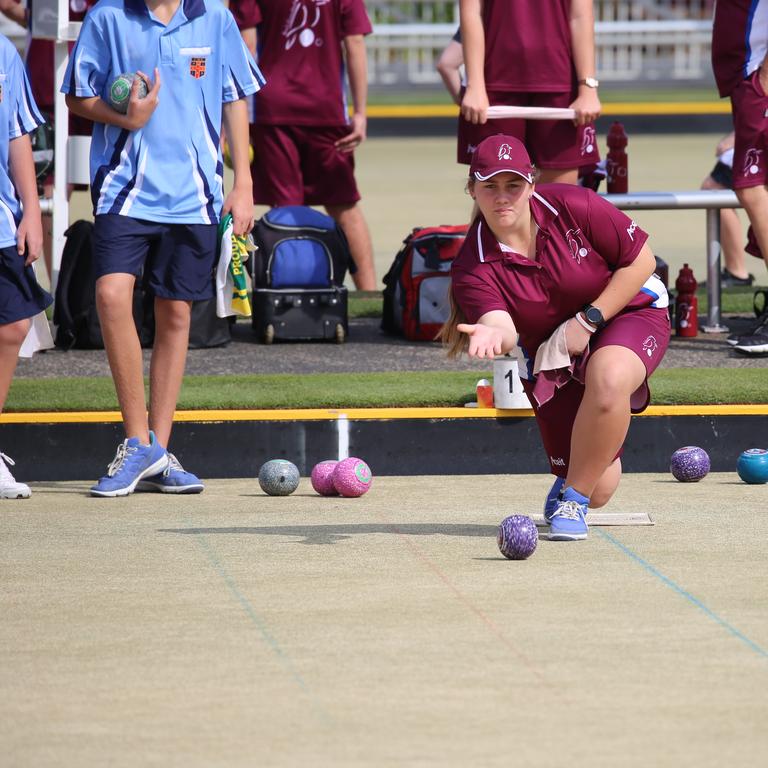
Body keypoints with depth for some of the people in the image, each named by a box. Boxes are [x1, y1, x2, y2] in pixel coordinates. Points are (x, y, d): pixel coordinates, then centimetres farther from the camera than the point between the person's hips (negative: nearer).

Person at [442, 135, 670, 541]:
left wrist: (586, 321, -18)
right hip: (549, 361, 2)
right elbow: (504, 330, -32)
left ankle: (573, 498, -17)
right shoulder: (472, 267, -17)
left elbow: (641, 260, -13)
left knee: (607, 379, -40)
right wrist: (494, 335, -58)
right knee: (599, 489, -2)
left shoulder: (573, 206, -20)